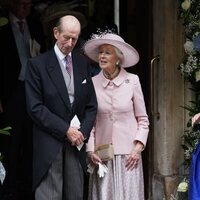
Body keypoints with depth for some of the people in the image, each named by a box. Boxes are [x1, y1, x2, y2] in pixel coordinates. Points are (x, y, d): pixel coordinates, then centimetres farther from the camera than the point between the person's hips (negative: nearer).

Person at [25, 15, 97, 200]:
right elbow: (35, 107, -8)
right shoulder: (37, 65, -3)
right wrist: (66, 130, -12)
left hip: (77, 143, 4)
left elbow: (91, 104, 12)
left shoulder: (83, 63, 11)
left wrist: (82, 132, -4)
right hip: (49, 145, -4)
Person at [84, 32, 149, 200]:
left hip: (128, 154, -1)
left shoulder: (132, 81, -2)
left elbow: (143, 119, 3)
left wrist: (138, 148, -6)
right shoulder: (93, 83, 0)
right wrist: (90, 151, -1)